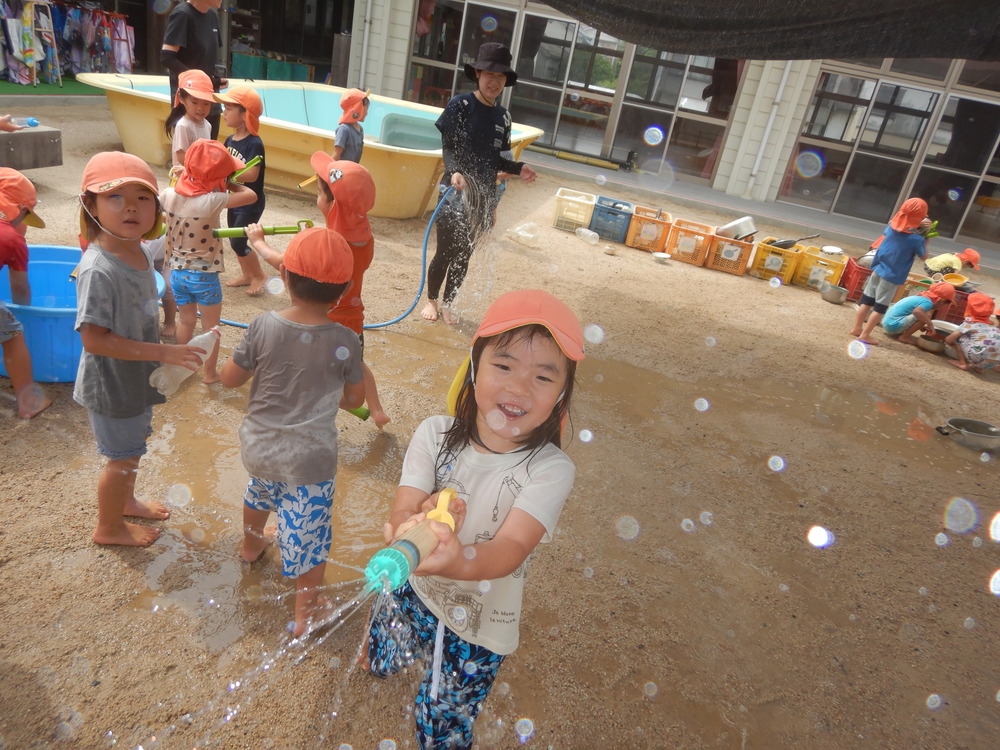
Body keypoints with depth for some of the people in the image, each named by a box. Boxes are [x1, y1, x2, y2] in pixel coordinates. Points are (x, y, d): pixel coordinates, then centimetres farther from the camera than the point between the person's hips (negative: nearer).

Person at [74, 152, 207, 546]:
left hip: (137, 378, 8)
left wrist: (168, 348, 7)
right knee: (123, 457, 10)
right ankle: (109, 527, 34)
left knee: (130, 450, 27)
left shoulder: (139, 253, -3)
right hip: (112, 384, -8)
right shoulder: (98, 270, -29)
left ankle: (125, 500, 51)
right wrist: (163, 352, -29)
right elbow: (94, 339, -29)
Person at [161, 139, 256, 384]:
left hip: (177, 272, 5)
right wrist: (227, 185, -7)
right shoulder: (212, 201, -25)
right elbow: (251, 195, -21)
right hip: (204, 275, -5)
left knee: (185, 321, 24)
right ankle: (210, 373, 25)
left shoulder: (169, 195, -8)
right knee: (210, 326, 14)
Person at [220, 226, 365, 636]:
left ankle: (252, 544, 64)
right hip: (310, 459, -3)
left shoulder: (262, 327, -16)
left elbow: (229, 379, -5)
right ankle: (305, 612, 27)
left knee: (260, 490, 35)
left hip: (258, 446, 4)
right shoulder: (345, 341, -17)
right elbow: (354, 398, -4)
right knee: (307, 532, 11)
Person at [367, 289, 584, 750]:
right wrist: (418, 523, -47)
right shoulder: (435, 435, -18)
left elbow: (512, 547, -37)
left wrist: (460, 563, -58)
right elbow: (400, 514, -23)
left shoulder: (551, 469, -26)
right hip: (410, 594, 3)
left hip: (478, 629, -2)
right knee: (380, 664, 31)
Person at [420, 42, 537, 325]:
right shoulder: (460, 105, -6)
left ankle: (447, 304, 27)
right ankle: (431, 300, 23)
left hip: (484, 196, 4)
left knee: (464, 255, 11)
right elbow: (448, 147, -10)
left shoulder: (503, 117, 9)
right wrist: (454, 171, -29)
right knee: (445, 252, 0)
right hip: (456, 192, -4)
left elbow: (494, 160, 14)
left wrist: (518, 169, -2)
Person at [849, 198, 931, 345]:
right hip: (892, 276, -6)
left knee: (867, 301, 14)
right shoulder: (917, 239, -19)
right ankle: (865, 335, 4)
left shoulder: (892, 226, -4)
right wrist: (926, 240, 10)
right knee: (880, 307, 3)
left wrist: (917, 225, 16)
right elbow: (923, 256, -1)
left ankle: (857, 328, 22)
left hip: (878, 269, 6)